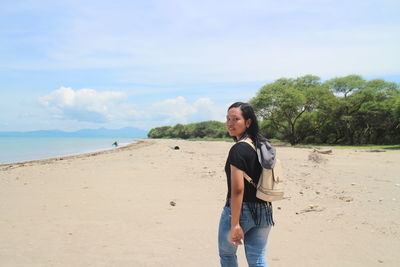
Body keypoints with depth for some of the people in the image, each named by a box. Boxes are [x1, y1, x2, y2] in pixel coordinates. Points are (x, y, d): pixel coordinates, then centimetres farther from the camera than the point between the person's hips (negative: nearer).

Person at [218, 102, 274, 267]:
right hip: (264, 211, 7)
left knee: (226, 253, 18)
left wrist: (235, 224, -22)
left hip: (240, 210, -7)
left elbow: (238, 189, -23)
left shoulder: (238, 150, -19)